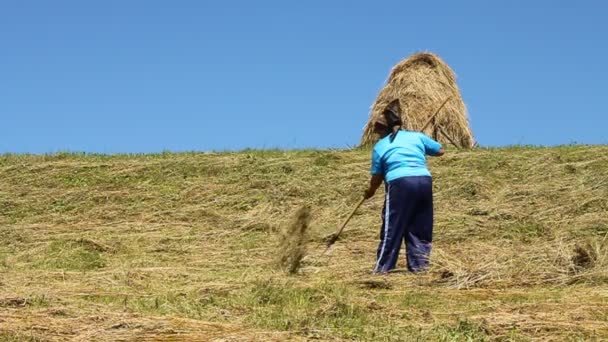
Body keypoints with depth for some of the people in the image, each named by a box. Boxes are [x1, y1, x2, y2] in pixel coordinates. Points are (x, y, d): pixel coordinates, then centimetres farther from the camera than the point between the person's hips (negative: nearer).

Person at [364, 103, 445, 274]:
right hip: (424, 181, 3)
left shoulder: (380, 146, 13)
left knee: (392, 228, 2)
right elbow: (441, 150, 25)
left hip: (399, 183, -3)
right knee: (420, 228, 12)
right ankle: (419, 265, 12)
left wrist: (370, 191, 34)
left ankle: (382, 268, 3)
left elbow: (377, 177, 15)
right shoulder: (417, 136, 19)